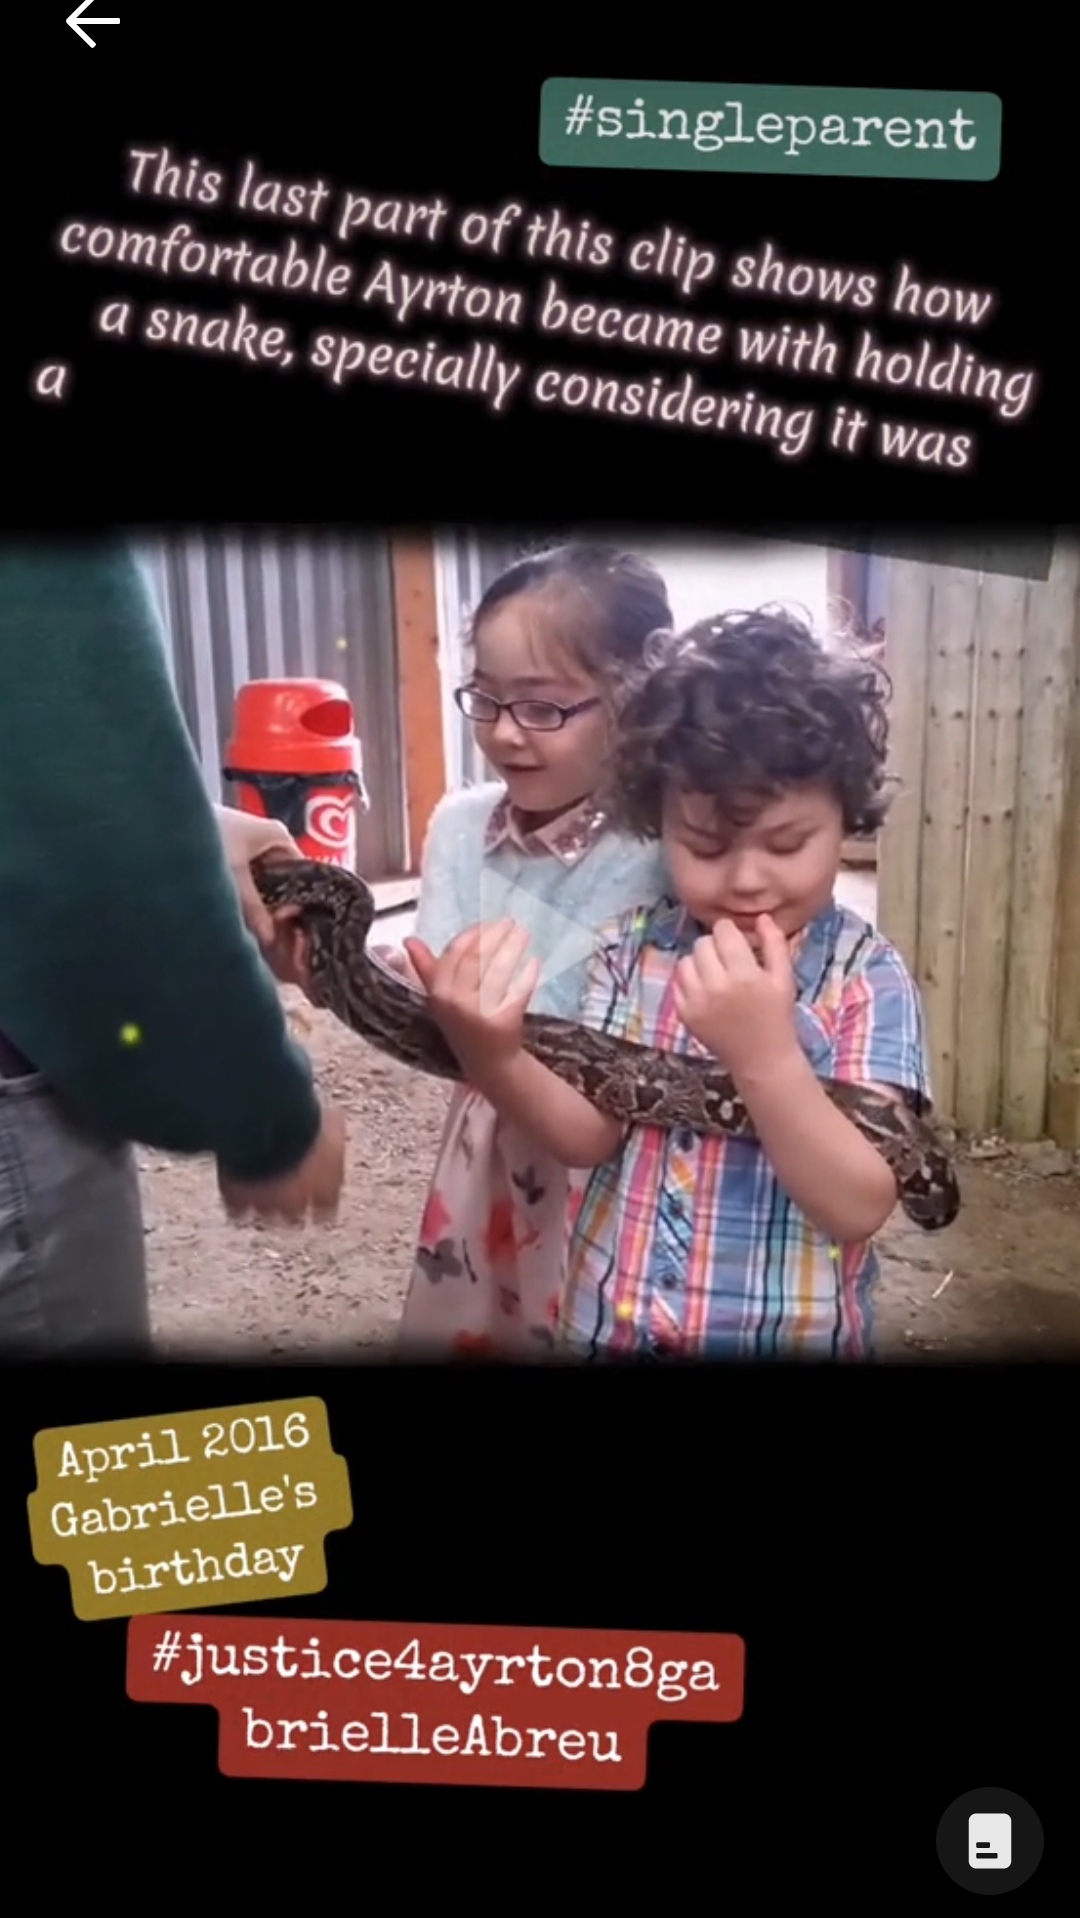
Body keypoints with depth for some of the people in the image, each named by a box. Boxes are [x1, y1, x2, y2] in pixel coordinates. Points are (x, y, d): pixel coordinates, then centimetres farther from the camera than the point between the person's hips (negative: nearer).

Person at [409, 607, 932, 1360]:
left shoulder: (866, 975, -15)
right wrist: (493, 1056, -30)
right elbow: (590, 1134, -11)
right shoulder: (632, 945, -6)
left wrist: (766, 1055, -34)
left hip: (793, 1338, -2)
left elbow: (859, 1207, -20)